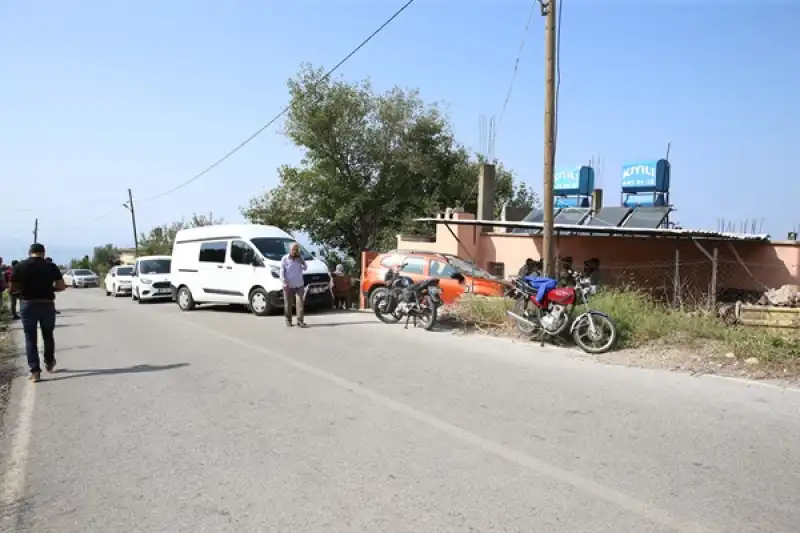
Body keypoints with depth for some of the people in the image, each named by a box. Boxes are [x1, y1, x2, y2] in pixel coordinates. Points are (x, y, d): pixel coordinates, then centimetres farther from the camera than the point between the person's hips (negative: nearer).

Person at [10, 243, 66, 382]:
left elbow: (13, 288, -2)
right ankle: (49, 363, 35)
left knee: (30, 338, 6)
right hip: (47, 305, 1)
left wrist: (25, 288, 16)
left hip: (27, 305, -1)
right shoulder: (51, 266, -3)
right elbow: (61, 286, -5)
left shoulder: (20, 266, -3)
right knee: (48, 335, 19)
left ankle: (35, 371, 2)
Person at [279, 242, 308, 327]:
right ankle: (288, 320, 17)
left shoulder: (300, 257, 8)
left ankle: (300, 320, -9)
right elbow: (282, 271, -4)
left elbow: (305, 268, 3)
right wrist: (284, 282, -14)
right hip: (289, 285, -2)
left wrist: (301, 260, -11)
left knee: (300, 302, -8)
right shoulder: (285, 258, -2)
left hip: (299, 285, 2)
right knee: (288, 304, 5)